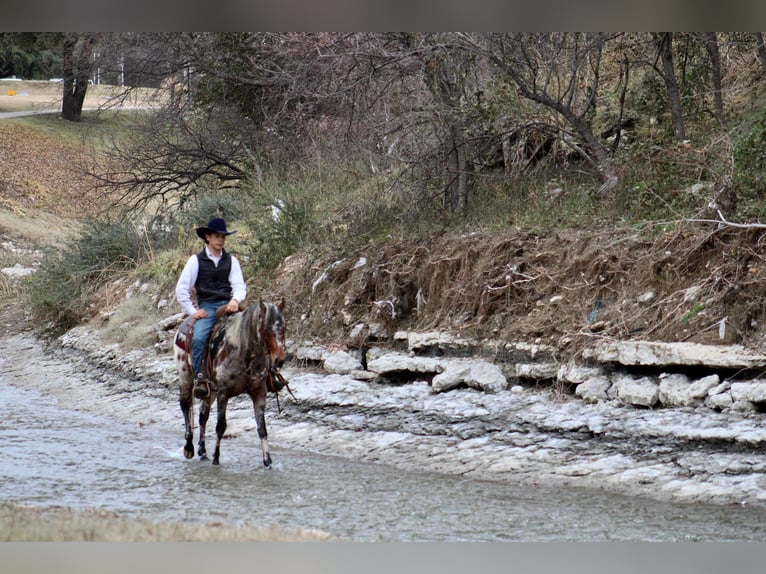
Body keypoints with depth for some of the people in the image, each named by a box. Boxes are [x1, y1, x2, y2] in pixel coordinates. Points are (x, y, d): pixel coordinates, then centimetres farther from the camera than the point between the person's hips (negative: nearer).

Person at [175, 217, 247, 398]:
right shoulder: (196, 260, 6)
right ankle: (200, 378, -26)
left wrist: (235, 300, -16)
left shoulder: (231, 261, 13)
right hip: (206, 308, -2)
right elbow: (181, 289, 6)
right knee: (198, 338, -29)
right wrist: (192, 311, -1)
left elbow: (239, 285, 6)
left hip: (228, 306, 2)